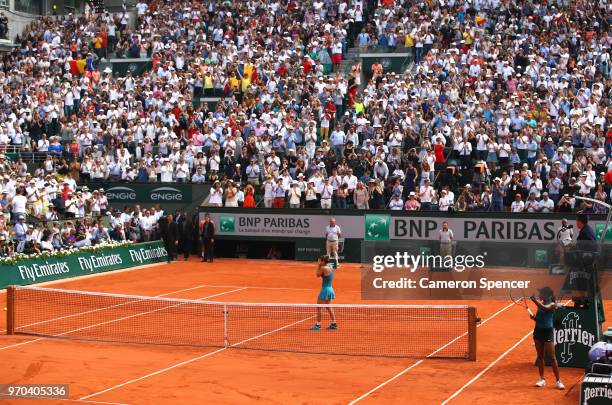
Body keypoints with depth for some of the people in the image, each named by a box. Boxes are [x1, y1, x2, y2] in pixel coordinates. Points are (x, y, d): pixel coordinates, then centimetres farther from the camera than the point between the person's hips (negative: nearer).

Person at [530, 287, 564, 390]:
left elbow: (545, 308, -30)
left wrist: (535, 300, -40)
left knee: (552, 357, -6)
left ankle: (558, 381, -1)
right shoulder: (540, 304, 8)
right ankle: (542, 379, 18)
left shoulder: (552, 305, -9)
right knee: (540, 356, 10)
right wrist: (533, 317, -7)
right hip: (538, 330, 6)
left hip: (547, 331, -6)